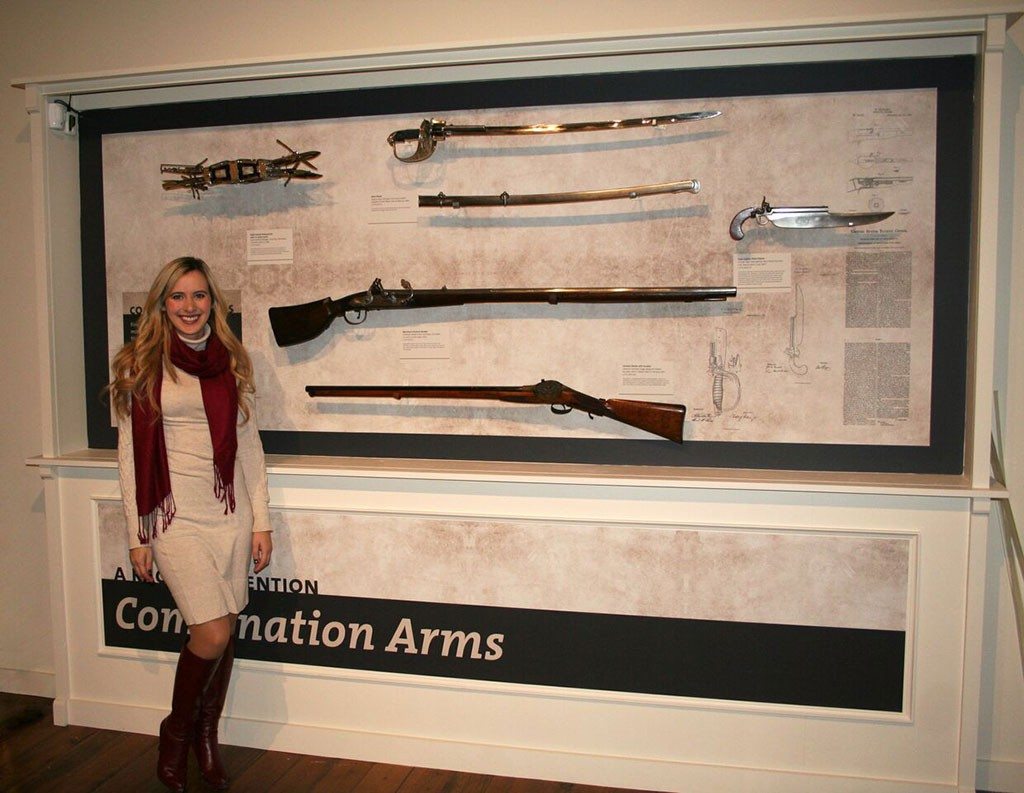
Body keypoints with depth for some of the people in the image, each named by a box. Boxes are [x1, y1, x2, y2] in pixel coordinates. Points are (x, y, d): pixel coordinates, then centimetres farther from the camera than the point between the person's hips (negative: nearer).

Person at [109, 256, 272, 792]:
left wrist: (260, 521, 5)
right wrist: (137, 535, -3)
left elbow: (249, 443, 9)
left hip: (230, 512, 3)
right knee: (211, 633, -8)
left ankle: (206, 738, 30)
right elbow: (130, 454, -1)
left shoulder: (230, 362, 7)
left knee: (225, 632, 8)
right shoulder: (142, 365, -1)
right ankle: (176, 732, 20)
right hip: (176, 517, -3)